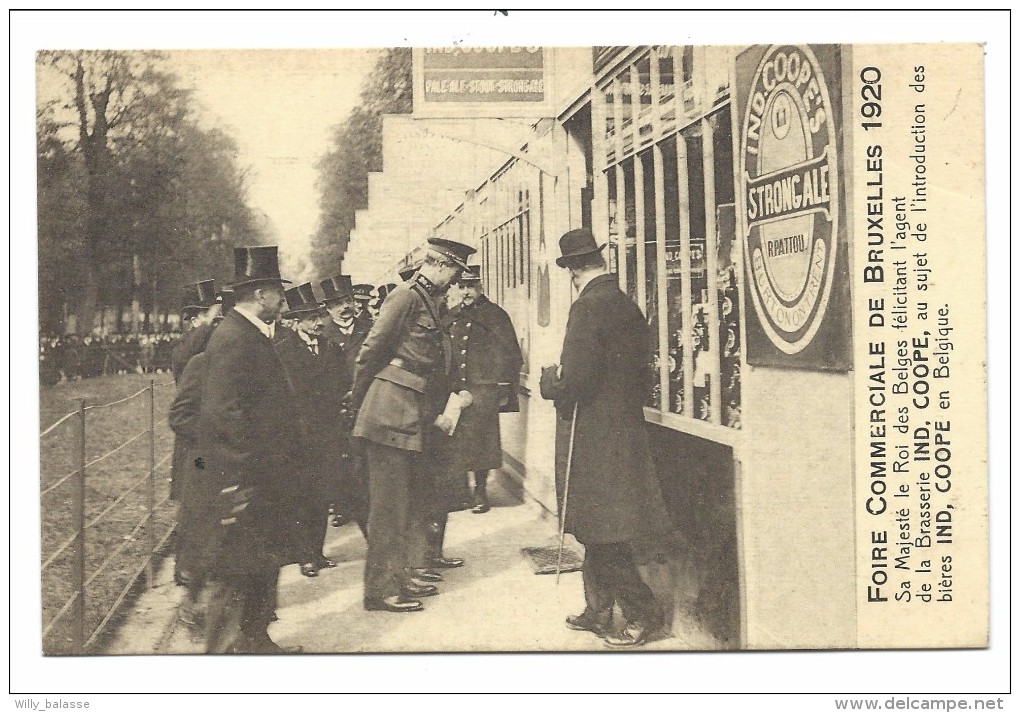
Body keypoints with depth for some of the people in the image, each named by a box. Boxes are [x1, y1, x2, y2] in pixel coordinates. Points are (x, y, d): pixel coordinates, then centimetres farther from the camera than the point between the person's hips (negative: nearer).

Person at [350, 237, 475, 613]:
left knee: (413, 502, 16)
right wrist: (359, 400, -4)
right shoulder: (407, 296, -12)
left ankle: (400, 576, 28)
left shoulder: (428, 301, 17)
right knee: (390, 504, -3)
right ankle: (380, 589, 5)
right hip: (392, 415, -10)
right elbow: (370, 351, -13)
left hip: (416, 418, 10)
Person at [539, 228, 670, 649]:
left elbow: (574, 380, -22)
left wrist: (549, 379, -1)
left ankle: (643, 614, 8)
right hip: (626, 429, 9)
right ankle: (598, 612, 26)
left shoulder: (588, 306, -17)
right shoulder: (626, 304, 10)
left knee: (602, 535, 1)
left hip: (597, 437, -9)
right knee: (598, 532, 17)